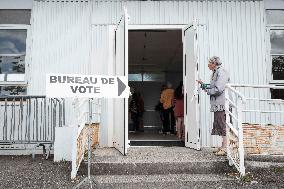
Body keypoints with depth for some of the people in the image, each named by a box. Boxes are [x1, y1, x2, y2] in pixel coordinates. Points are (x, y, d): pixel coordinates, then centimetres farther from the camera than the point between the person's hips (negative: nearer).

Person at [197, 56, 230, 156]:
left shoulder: (221, 72, -11)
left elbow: (218, 89, -21)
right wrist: (203, 84, 17)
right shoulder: (215, 73, 20)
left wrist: (207, 90, -7)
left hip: (222, 104, -10)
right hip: (218, 105, 10)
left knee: (223, 126, -7)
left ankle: (225, 148, -3)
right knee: (219, 126, 12)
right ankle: (223, 147, 19)